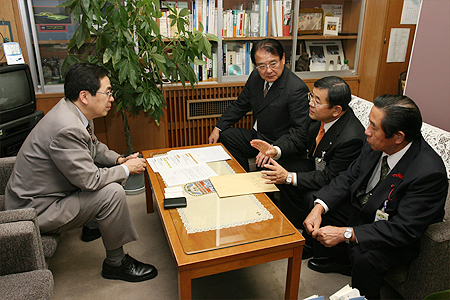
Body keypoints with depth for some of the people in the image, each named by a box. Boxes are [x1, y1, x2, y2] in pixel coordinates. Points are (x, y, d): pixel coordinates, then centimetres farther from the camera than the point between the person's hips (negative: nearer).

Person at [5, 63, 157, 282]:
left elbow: (94, 146, 14)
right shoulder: (66, 128, -33)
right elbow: (89, 180, -29)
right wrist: (126, 169, -15)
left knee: (111, 170, 10)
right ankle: (115, 263, -5)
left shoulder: (74, 112, -2)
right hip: (37, 211, -10)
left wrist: (119, 159, -2)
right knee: (112, 192, -23)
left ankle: (94, 224, 27)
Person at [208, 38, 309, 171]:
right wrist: (218, 128, 4)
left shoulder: (297, 89, -24)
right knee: (226, 135, 8)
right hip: (258, 137, 8)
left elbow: (300, 129, -23)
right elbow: (240, 105, 11)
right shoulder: (256, 77, -1)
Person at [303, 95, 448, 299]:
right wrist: (319, 208, -17)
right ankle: (337, 259, 27)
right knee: (314, 208, 2)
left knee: (364, 258, -32)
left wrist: (345, 234, -35)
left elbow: (404, 229, -32)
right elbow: (349, 177, -3)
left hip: (394, 238, -7)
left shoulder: (429, 173, -32)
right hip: (360, 208, 7)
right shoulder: (375, 145, -14)